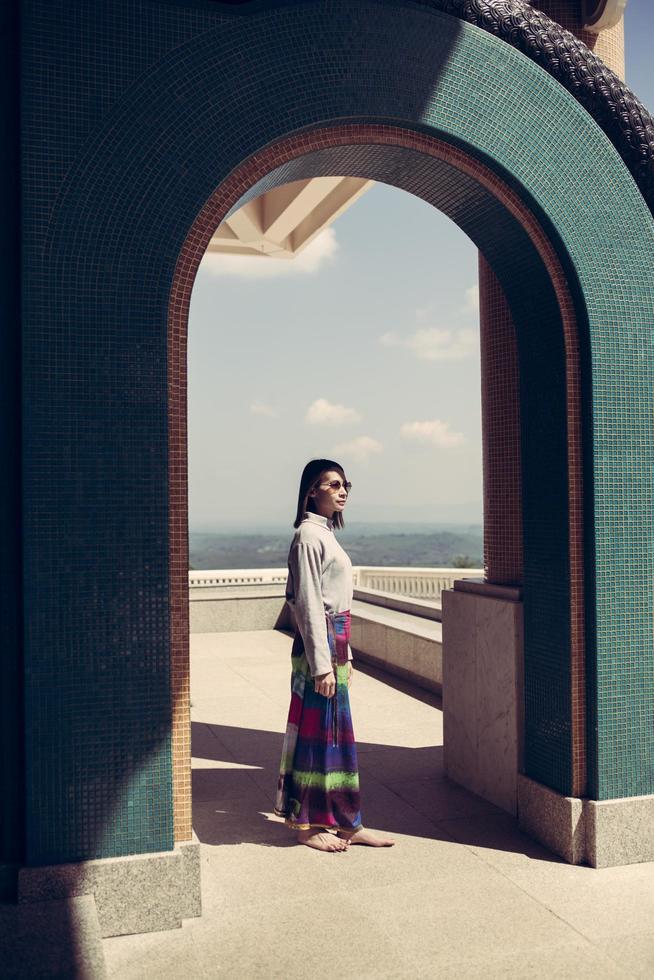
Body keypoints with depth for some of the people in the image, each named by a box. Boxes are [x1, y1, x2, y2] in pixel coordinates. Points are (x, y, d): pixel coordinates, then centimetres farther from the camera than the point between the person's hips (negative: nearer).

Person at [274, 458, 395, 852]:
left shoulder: (327, 533, 15)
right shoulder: (309, 536, -14)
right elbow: (309, 605, -18)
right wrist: (322, 665, -20)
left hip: (335, 642, 10)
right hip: (319, 643, -9)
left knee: (337, 733, 14)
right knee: (317, 732, 0)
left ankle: (347, 823, 23)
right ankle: (307, 825, 13)